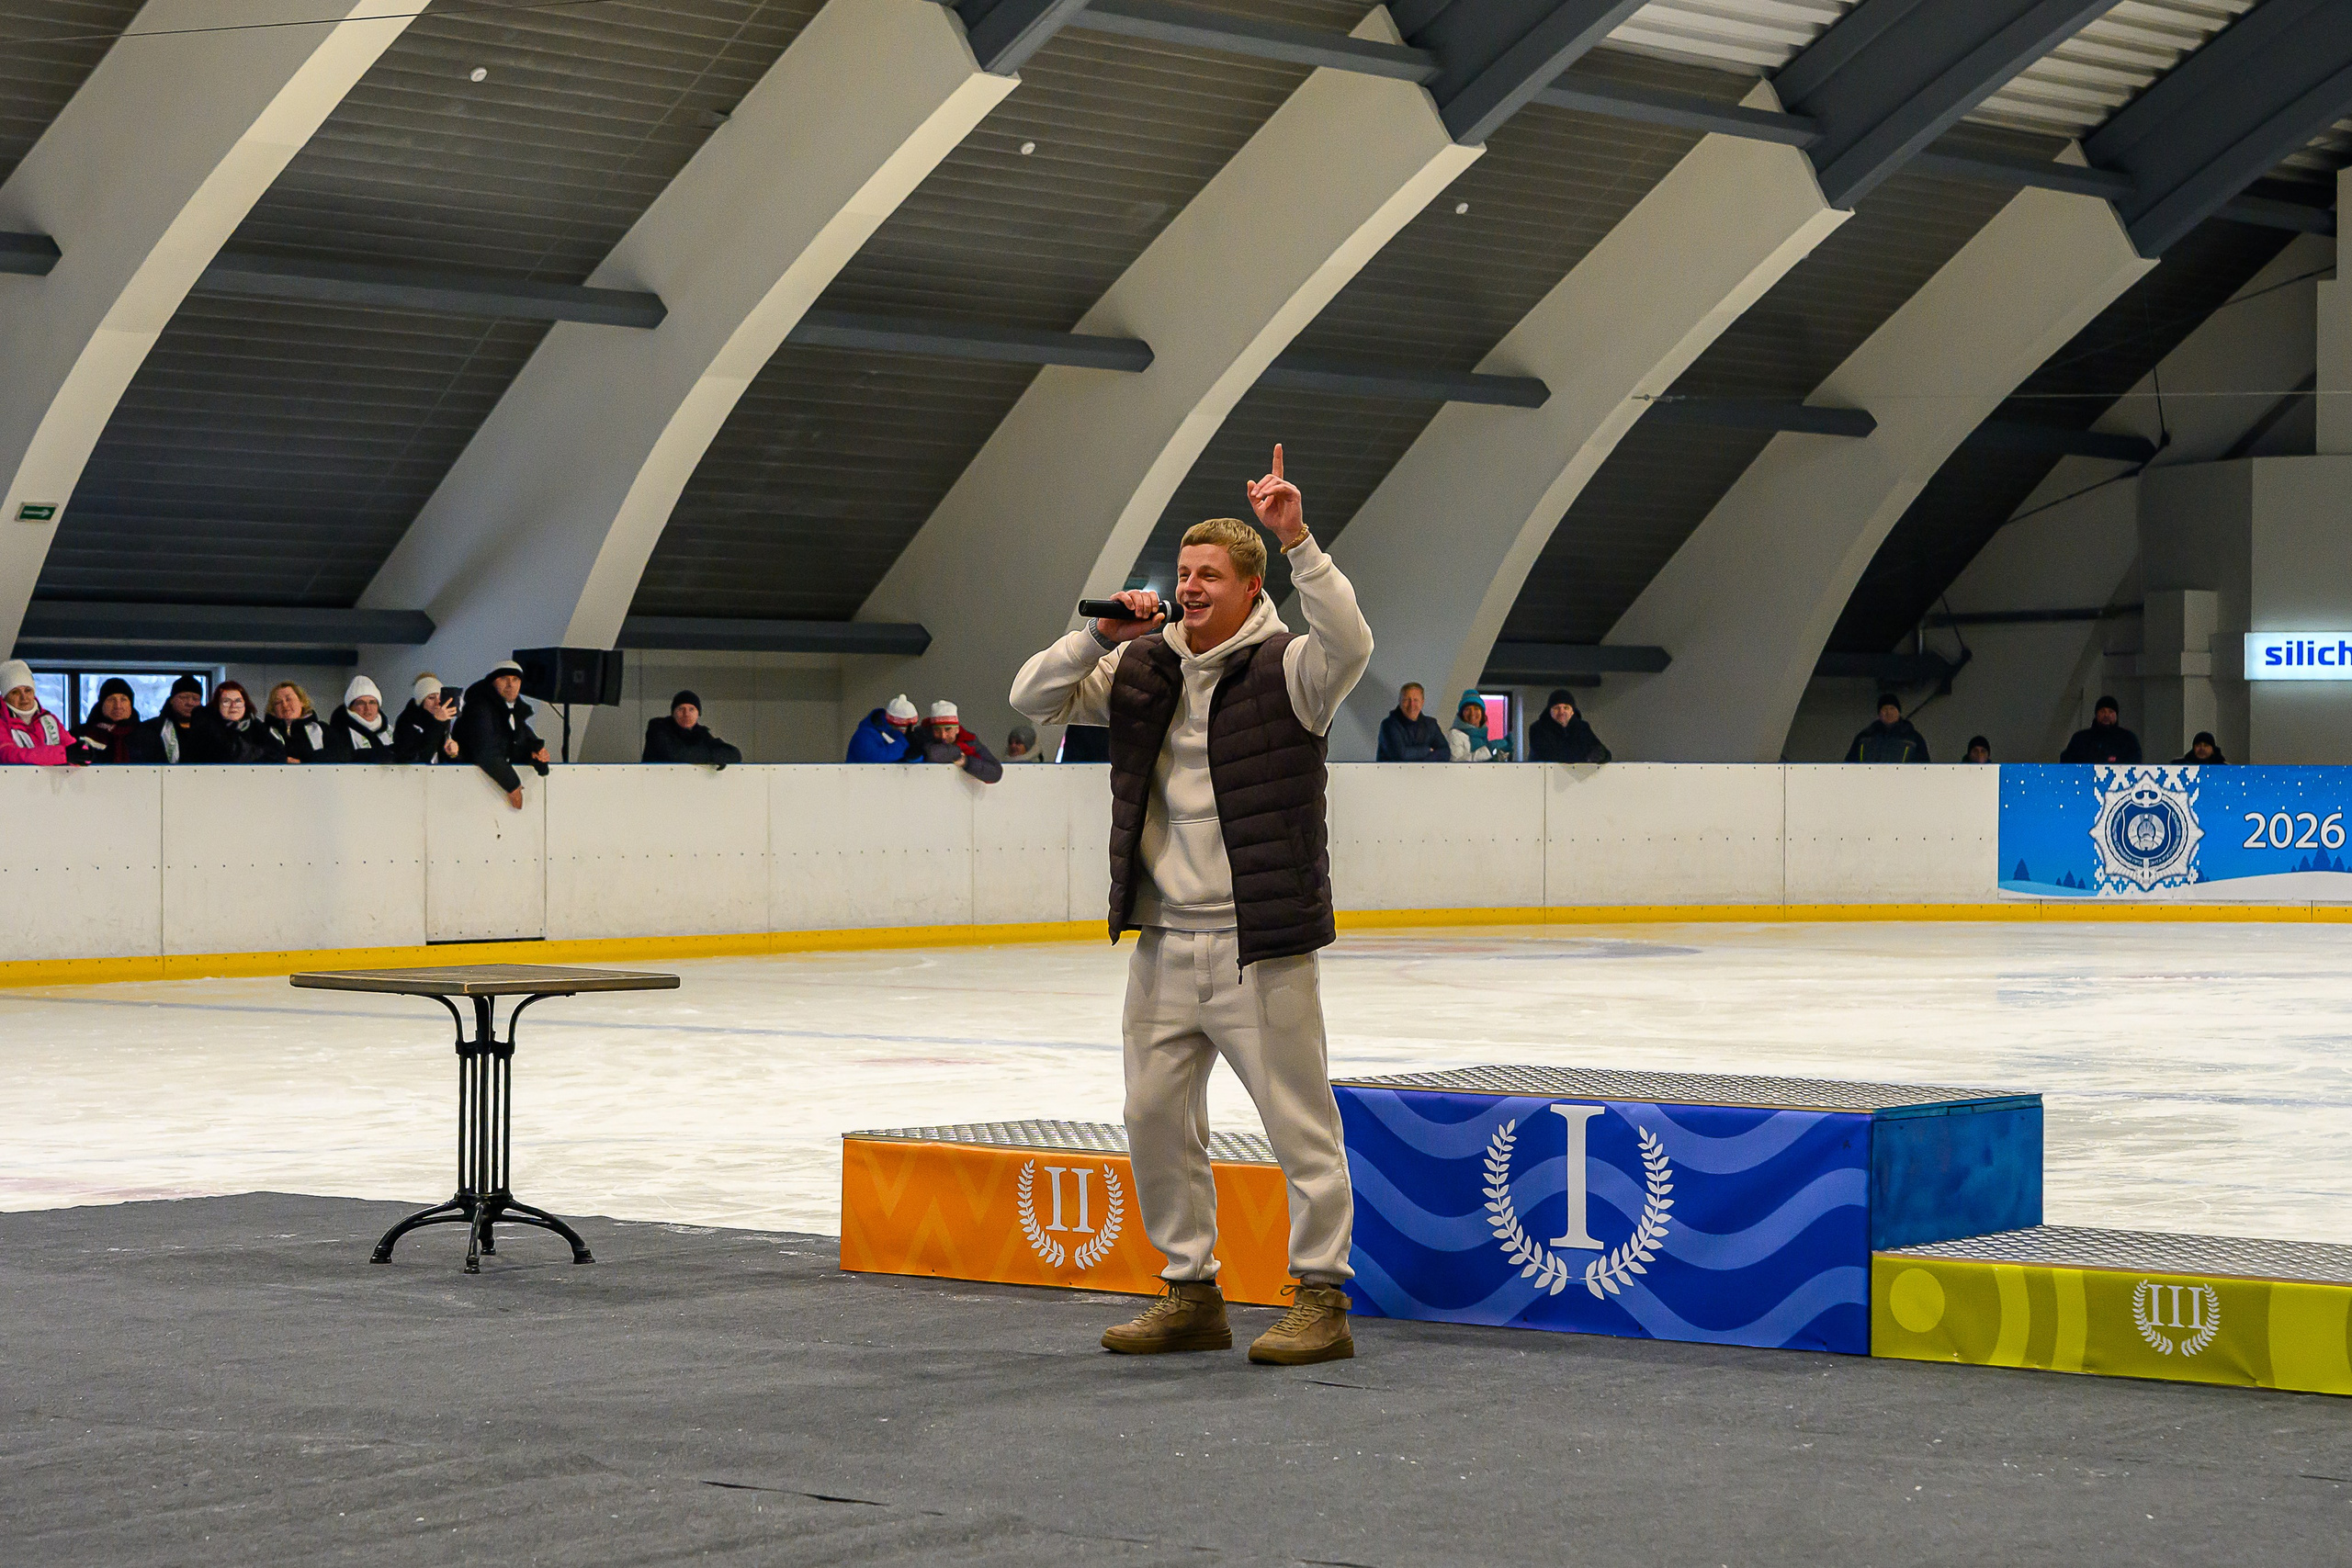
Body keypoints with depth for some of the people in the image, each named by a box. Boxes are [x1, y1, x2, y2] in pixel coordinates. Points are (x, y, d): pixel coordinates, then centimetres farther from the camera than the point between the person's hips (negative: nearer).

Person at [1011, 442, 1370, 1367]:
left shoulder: (1285, 670, -7)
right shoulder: (1143, 669, 9)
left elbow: (1349, 645, -28)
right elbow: (1034, 700, 9)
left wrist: (1297, 543, -33)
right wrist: (1101, 635, -5)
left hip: (1262, 947, -6)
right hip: (1165, 944, 6)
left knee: (1299, 1123, -1)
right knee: (1154, 1118, 11)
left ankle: (1322, 1301, 6)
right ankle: (1192, 1293, 22)